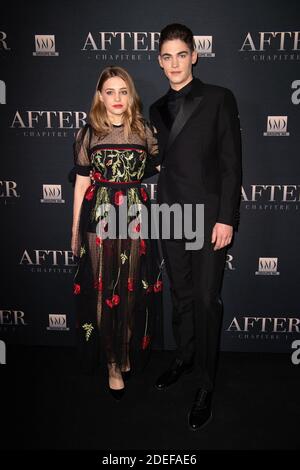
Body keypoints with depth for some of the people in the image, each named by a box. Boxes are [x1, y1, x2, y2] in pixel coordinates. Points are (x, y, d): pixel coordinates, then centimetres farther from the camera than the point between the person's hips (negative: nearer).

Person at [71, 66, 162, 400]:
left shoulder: (144, 131, 6)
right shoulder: (88, 133, 3)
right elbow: (81, 183, 4)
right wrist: (75, 230, 5)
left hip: (135, 215, 1)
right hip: (99, 215, -1)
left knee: (132, 288, 8)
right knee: (103, 289, 3)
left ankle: (127, 353, 29)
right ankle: (112, 362, 19)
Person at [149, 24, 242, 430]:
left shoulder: (219, 99, 0)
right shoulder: (158, 109, 14)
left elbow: (231, 163, -5)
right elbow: (162, 163, 14)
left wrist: (227, 218, -12)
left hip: (208, 217, -4)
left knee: (206, 300, -1)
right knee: (181, 295, 14)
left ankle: (205, 385, 12)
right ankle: (184, 357, 33)